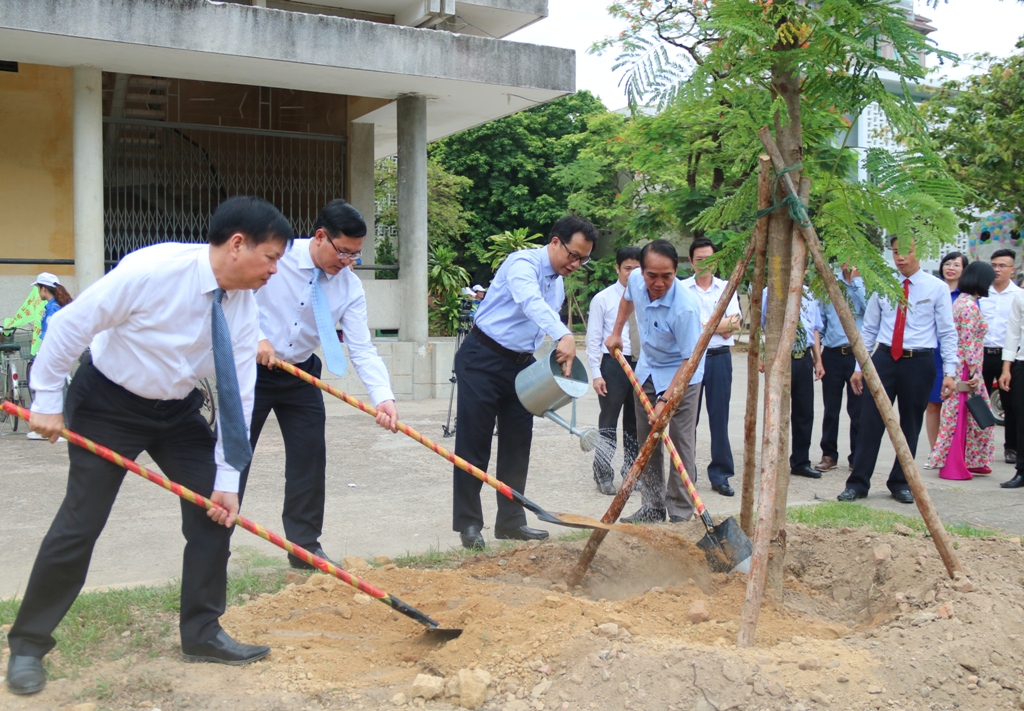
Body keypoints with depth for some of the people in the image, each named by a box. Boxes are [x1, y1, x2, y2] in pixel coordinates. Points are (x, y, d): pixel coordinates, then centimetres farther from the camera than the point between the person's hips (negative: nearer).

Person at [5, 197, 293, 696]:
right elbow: (70, 324, -21)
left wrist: (227, 479, -11)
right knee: (80, 523, -4)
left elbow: (237, 395, -9)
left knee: (216, 508, -1)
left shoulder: (244, 307, -11)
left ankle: (202, 633, 14)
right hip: (108, 404, -5)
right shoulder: (153, 269, -29)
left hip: (178, 410, 6)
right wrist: (47, 400, -15)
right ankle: (27, 645, 16)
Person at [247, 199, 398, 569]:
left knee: (310, 459, 3)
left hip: (301, 375, 4)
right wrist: (256, 338, -27)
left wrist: (383, 397, -30)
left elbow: (362, 348, -16)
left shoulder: (350, 287, -10)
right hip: (251, 368, -4)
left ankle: (305, 547, 17)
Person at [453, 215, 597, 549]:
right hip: (482, 359, -8)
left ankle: (511, 521, 18)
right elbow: (530, 301, -36)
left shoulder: (558, 286, 12)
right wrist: (564, 336, -51)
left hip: (521, 365, 8)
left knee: (517, 445, 7)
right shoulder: (523, 262, -15)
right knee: (474, 443, -2)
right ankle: (468, 523, 8)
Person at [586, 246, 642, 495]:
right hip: (613, 364, -3)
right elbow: (593, 339, -2)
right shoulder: (602, 299, -2)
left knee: (636, 423, 12)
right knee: (608, 422, 1)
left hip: (642, 364, 3)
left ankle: (631, 473, 25)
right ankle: (603, 475, 12)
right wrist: (596, 374, -8)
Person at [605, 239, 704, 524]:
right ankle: (653, 507, 23)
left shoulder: (685, 308, -33)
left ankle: (680, 515, 1)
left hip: (681, 376, -7)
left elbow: (690, 360, -29)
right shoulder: (635, 279, -15)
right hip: (647, 370, 7)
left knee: (681, 446, -7)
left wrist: (665, 400, -34)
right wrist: (616, 333, 15)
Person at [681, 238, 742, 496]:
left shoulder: (727, 288, 10)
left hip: (719, 358, 2)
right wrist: (721, 326, -8)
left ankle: (720, 475, 9)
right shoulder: (681, 288, 4)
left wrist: (703, 325, -8)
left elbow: (735, 323, -1)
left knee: (719, 417, 3)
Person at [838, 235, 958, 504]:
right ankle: (858, 483, 4)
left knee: (910, 426, 8)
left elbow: (948, 333, 0)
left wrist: (950, 372, -8)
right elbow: (869, 329, 11)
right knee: (870, 422, -2)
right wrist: (859, 367, 7)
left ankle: (901, 483, 20)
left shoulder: (937, 288, 0)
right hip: (885, 358, 2)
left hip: (919, 362, -1)